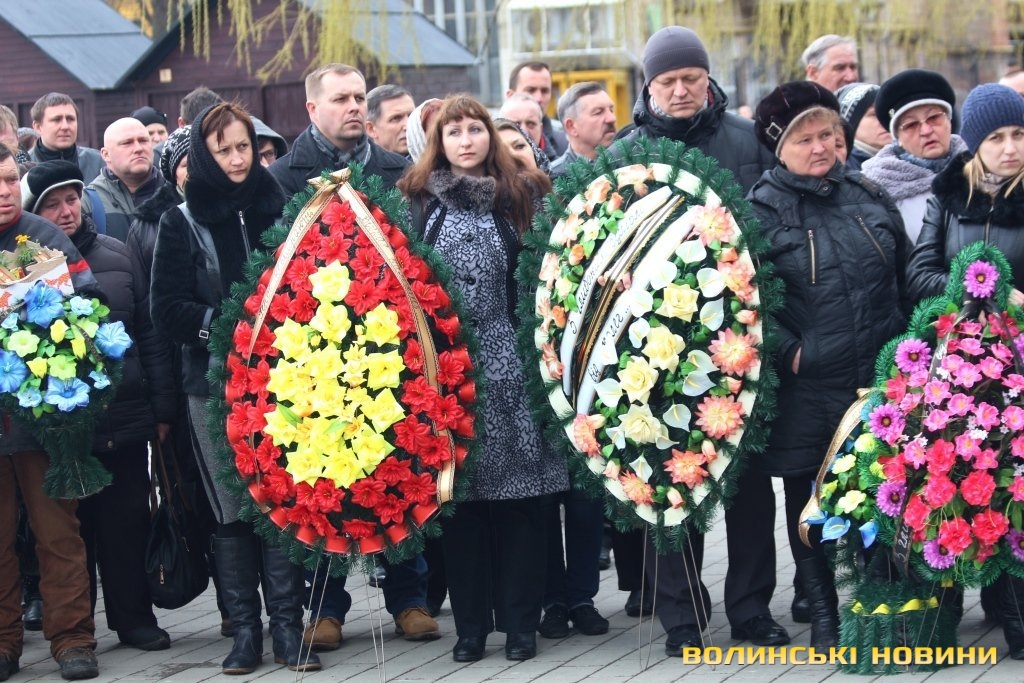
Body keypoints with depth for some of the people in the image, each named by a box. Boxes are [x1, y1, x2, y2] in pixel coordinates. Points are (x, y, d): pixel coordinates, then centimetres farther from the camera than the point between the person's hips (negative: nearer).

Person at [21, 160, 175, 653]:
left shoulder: (117, 256, 6)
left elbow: (149, 334, 8)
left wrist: (161, 408, 4)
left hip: (127, 417, 2)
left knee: (129, 523, 7)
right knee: (73, 528, 6)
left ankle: (135, 619, 19)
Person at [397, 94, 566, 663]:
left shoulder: (521, 195, 9)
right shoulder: (417, 200, 9)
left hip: (510, 360, 0)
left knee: (520, 490, -1)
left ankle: (519, 620, 7)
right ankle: (470, 621, 10)